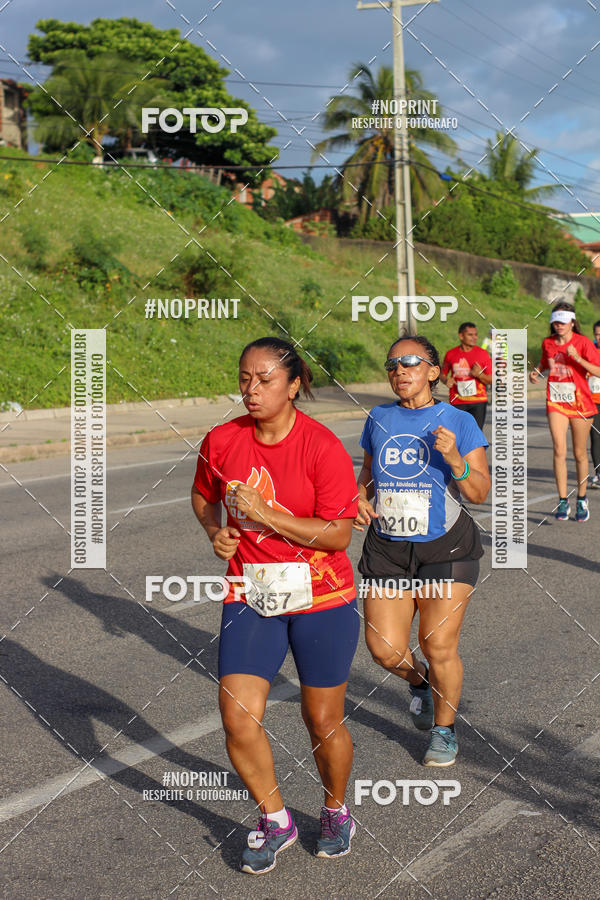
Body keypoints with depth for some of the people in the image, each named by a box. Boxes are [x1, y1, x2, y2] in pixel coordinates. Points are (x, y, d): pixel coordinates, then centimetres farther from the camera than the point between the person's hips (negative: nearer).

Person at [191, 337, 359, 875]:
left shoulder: (322, 447, -14)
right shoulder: (222, 440, -1)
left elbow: (338, 535, -16)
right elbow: (203, 494, 19)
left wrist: (264, 514, -22)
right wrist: (215, 530, -1)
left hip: (321, 599, -3)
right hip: (250, 597, 3)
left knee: (324, 722, 8)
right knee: (238, 719, -5)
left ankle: (336, 813, 37)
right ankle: (275, 821, 19)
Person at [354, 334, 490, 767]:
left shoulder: (458, 422, -6)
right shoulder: (379, 419, 6)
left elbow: (481, 492, -7)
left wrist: (454, 459, -24)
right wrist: (360, 500, -1)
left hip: (445, 550, -3)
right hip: (387, 551, 3)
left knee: (439, 646, -3)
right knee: (385, 648, -3)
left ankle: (444, 730, 23)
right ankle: (419, 681, 33)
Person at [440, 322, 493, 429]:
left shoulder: (483, 354, 1)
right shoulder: (451, 354, 4)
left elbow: (491, 380, 2)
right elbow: (443, 374, 18)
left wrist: (479, 375, -18)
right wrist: (446, 381, -5)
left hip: (478, 401, -1)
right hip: (457, 402, 1)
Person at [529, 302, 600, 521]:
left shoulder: (582, 342, -6)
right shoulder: (547, 343, 5)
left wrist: (577, 358, -24)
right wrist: (537, 371, 6)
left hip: (580, 403, -2)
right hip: (556, 403, 2)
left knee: (580, 454, 7)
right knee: (559, 451, -11)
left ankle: (582, 500, 23)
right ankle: (563, 501, -5)